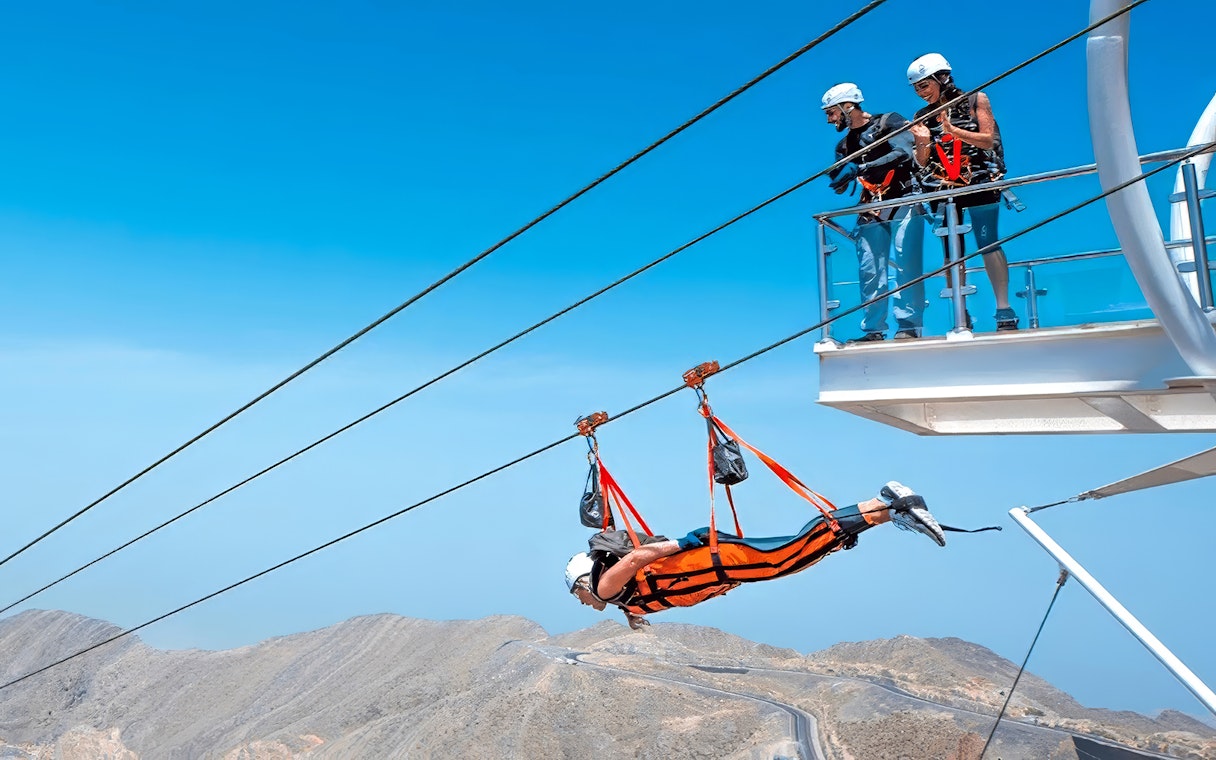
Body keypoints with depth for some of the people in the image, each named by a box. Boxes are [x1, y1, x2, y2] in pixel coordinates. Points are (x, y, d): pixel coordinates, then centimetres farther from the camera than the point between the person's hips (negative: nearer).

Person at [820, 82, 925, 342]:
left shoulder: (889, 122, 2)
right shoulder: (845, 145, 19)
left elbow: (905, 152, -15)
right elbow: (840, 187, 16)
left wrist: (861, 167, -20)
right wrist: (841, 177, -9)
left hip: (904, 203, -5)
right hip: (871, 211, 5)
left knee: (907, 265, -13)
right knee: (869, 271, -2)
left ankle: (908, 325, -12)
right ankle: (873, 330, 1)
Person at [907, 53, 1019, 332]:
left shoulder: (975, 101, 4)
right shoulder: (921, 118, 11)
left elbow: (988, 140, -4)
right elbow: (921, 163, 9)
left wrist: (954, 131, -16)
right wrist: (923, 142, -11)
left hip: (979, 183, -3)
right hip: (941, 190, 3)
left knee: (988, 244, -12)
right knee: (951, 253, 0)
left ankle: (1005, 311, -12)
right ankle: (961, 318, 2)